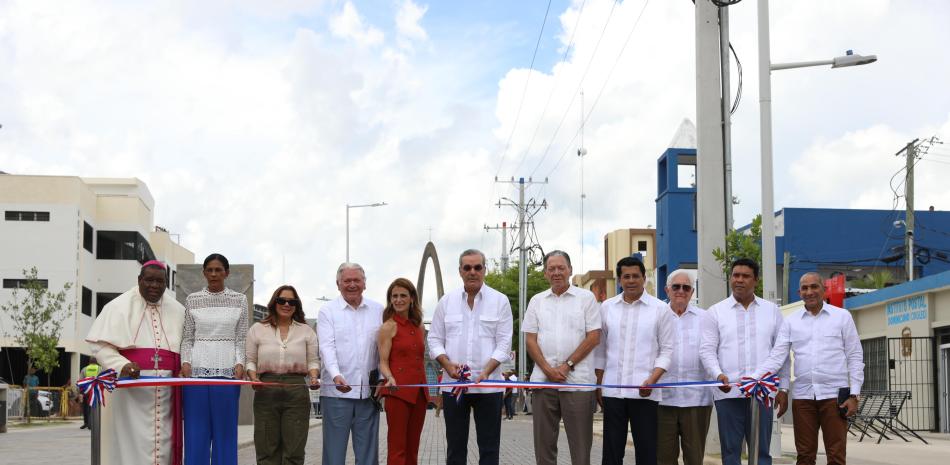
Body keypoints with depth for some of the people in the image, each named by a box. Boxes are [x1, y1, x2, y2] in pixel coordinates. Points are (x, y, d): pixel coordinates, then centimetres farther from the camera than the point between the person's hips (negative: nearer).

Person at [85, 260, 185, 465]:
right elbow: (100, 345, -3)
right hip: (128, 389, -3)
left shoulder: (177, 311, 14)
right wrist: (121, 365, -19)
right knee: (130, 446, -6)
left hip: (165, 392, 3)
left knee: (162, 447, 0)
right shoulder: (119, 307, 2)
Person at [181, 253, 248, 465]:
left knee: (225, 429, 2)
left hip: (227, 371, 0)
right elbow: (187, 338, 8)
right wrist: (185, 362, -7)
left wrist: (240, 363, -8)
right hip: (196, 370, 1)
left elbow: (241, 339, 6)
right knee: (196, 430, 0)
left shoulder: (239, 300, 7)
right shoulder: (192, 300, 8)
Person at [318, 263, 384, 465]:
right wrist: (336, 376, -24)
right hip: (337, 392, -2)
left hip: (368, 392, 2)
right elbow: (327, 347, -8)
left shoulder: (378, 310, 12)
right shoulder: (328, 311, 4)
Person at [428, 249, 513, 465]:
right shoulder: (447, 301, 7)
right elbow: (435, 340, 9)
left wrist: (486, 372, -17)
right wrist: (447, 364, -10)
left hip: (488, 385, -2)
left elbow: (504, 344, -3)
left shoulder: (500, 301, 1)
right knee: (455, 447, 8)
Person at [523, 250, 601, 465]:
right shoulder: (537, 301, 12)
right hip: (543, 380, 3)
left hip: (578, 381, -3)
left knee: (580, 443, -1)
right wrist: (548, 369, -6)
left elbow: (594, 337, -3)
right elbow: (530, 339, 7)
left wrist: (567, 365, -10)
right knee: (544, 441, 7)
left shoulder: (586, 298, 3)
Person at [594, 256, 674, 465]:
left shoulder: (660, 309, 2)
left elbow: (666, 349, 1)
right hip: (612, 390, 2)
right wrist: (598, 384, 10)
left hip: (644, 391, -2)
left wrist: (652, 380, -13)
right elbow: (601, 348, 13)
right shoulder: (607, 307, 10)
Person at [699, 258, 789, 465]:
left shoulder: (772, 311, 11)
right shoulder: (715, 312, 7)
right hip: (728, 392, -1)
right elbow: (707, 350, 1)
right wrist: (718, 374, -17)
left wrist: (783, 388, 6)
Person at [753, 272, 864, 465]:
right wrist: (755, 378, -14)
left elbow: (855, 357, 4)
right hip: (802, 396, 2)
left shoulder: (842, 316, 4)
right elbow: (776, 357, 2)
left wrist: (854, 395, -4)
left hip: (834, 395, -2)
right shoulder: (791, 321, 9)